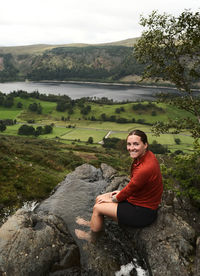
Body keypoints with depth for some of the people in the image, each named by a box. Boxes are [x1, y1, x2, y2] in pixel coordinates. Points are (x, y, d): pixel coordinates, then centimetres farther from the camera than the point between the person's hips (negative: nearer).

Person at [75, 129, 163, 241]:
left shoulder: (146, 167, -34)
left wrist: (113, 199, -5)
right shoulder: (145, 156, -4)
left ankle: (92, 236, 24)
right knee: (99, 199, 12)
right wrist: (122, 192, 9)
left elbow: (129, 189, -21)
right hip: (140, 199, 9)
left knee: (98, 207, -3)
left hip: (143, 212, -9)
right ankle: (93, 223, 41)